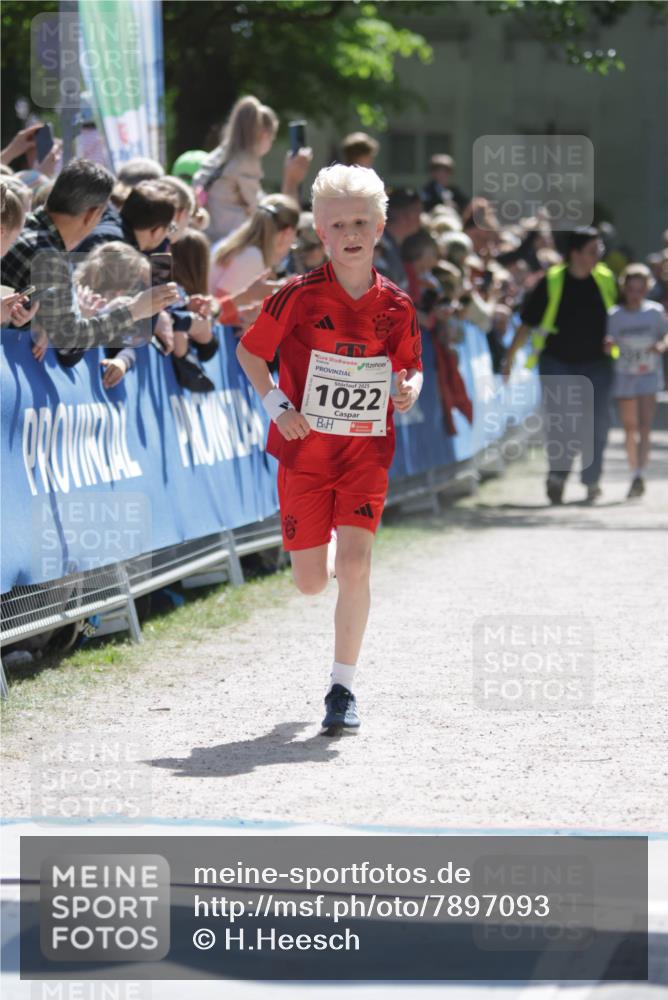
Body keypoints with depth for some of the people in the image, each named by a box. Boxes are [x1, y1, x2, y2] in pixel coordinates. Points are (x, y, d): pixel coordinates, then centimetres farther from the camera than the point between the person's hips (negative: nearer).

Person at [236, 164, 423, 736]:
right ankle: (329, 553, 44)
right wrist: (277, 406, -11)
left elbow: (412, 366, 15)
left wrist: (409, 390, -9)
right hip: (305, 450, 0)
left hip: (367, 452, 1)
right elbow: (250, 351, 3)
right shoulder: (301, 296, -7)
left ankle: (344, 689, -4)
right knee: (311, 583, 4)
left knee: (355, 565, -15)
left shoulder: (396, 306, 0)